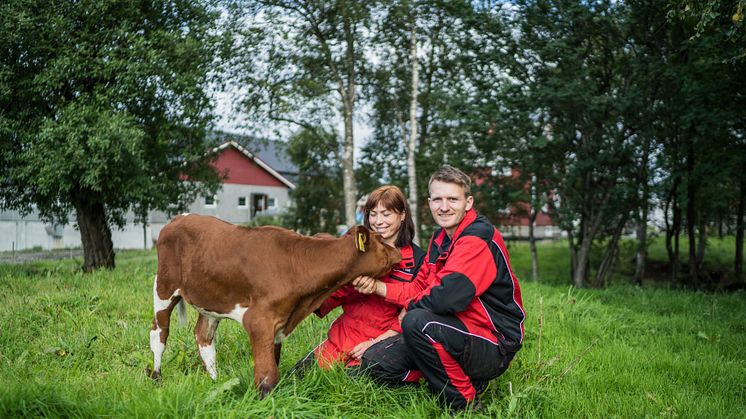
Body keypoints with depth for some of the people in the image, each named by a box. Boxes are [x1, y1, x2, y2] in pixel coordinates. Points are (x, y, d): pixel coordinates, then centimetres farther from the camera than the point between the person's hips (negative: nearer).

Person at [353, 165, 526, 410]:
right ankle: (467, 380, 6)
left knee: (417, 322, -34)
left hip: (495, 347, -9)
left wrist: (409, 306, -10)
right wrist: (377, 287, -4)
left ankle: (465, 403, -13)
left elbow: (446, 297, -30)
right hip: (460, 332, 9)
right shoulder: (440, 238, 11)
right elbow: (420, 287, 11)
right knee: (374, 362, -1)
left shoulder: (479, 238, -19)